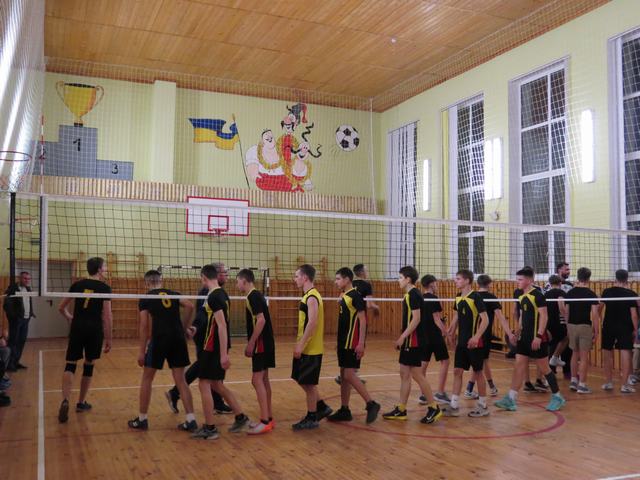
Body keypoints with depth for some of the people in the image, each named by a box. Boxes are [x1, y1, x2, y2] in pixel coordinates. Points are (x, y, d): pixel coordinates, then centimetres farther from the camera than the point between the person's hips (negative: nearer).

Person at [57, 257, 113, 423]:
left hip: (77, 328, 2)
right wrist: (108, 339, 0)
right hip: (95, 330, -2)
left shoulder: (77, 285, 8)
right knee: (89, 365, 12)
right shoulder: (104, 288, -3)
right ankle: (81, 402, 22)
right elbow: (107, 316, -6)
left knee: (71, 365, 2)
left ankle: (65, 401, -19)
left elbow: (61, 308, 14)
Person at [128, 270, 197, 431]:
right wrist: (183, 329, 7)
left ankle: (142, 419, 20)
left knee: (147, 379, 14)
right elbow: (190, 306, -2)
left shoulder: (145, 299, 6)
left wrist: (141, 351, -2)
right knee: (181, 380, 7)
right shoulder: (173, 294, 15)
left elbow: (144, 326, -2)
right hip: (178, 339, 3)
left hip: (159, 339, -3)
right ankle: (191, 420, 4)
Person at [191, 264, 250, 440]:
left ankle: (209, 429, 6)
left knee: (204, 385, 0)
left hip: (213, 348, -9)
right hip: (219, 347, 9)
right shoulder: (222, 294, 11)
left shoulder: (213, 296, -17)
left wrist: (223, 354, -24)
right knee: (216, 384, 16)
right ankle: (240, 417, 20)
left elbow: (222, 325, -23)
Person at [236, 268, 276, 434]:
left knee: (257, 380, -9)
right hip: (263, 343, 10)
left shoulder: (253, 296, -14)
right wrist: (251, 344, 19)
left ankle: (265, 422, -7)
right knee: (263, 380, 12)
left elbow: (261, 320, -23)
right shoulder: (255, 295, 15)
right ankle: (268, 418, 18)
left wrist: (251, 343, -20)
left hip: (261, 344, -10)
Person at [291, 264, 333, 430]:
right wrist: (300, 344, 19)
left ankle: (311, 419, 13)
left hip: (311, 349, -10)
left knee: (307, 383, 1)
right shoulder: (308, 296, 13)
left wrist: (300, 345, -24)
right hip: (306, 348, 10)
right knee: (302, 380, 16)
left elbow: (312, 323, -25)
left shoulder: (312, 298, -17)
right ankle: (322, 407, 26)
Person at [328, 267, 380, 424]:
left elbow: (362, 320, -17)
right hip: (343, 342, 9)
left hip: (352, 343, -9)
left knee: (349, 375, -10)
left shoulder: (355, 296, -13)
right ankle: (344, 411, 18)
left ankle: (371, 404, 0)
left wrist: (361, 343, -21)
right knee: (344, 376, 11)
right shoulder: (343, 296, 12)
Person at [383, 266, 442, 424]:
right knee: (404, 374, 10)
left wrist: (402, 337, -20)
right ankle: (401, 410, 16)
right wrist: (403, 339, 18)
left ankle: (434, 408, 6)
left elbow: (416, 319, -21)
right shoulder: (409, 294, 14)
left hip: (413, 341, -10)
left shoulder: (413, 294, -15)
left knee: (417, 374, -4)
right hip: (409, 341, 10)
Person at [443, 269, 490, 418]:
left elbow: (485, 320, -19)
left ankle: (483, 406, 17)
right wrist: (451, 332, 13)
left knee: (478, 372, 4)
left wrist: (476, 337, -28)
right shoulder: (458, 297, 7)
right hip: (461, 341, 7)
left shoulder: (476, 297, -15)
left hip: (474, 342, -7)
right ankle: (454, 406, 11)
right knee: (457, 371, 6)